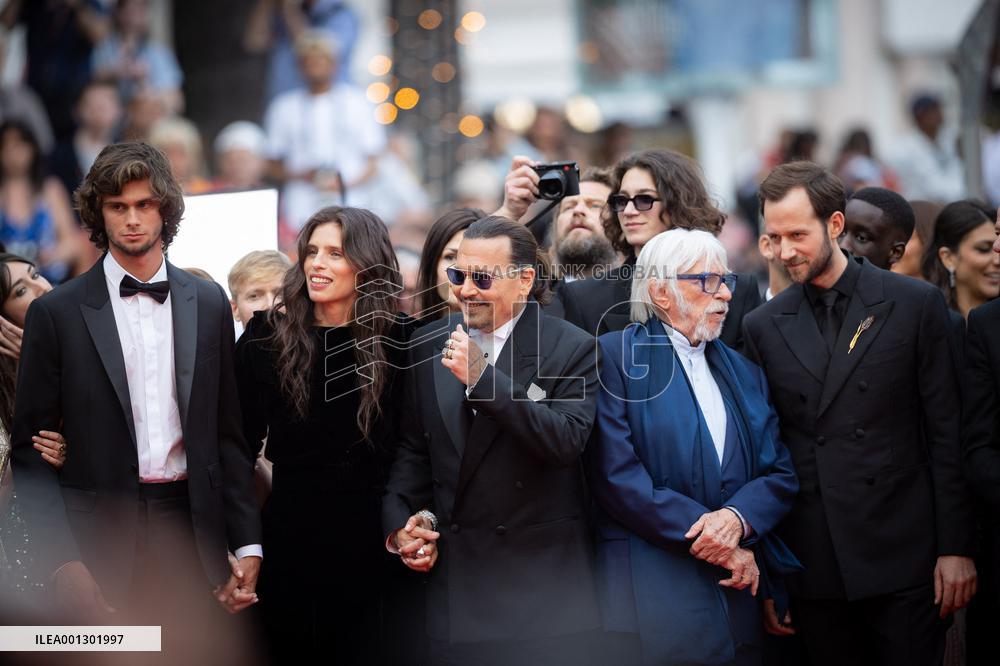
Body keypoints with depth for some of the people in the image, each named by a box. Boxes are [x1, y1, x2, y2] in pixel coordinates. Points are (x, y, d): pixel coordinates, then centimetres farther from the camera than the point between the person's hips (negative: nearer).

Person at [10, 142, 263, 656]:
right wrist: (63, 563, -11)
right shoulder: (57, 313, 0)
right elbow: (30, 449, 0)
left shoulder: (208, 304, 9)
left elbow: (226, 434, 13)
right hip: (99, 535, -2)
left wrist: (248, 545, 6)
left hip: (191, 534, 2)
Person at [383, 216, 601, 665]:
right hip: (454, 573, 4)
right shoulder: (428, 344, 8)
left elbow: (567, 442, -19)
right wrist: (399, 522, 0)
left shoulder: (572, 349, -5)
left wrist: (483, 377, -24)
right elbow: (413, 448, 15)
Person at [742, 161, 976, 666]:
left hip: (901, 557, -2)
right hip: (813, 566, 2)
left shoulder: (916, 305, 1)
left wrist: (956, 547, -4)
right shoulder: (763, 326, 8)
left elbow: (947, 434, 1)